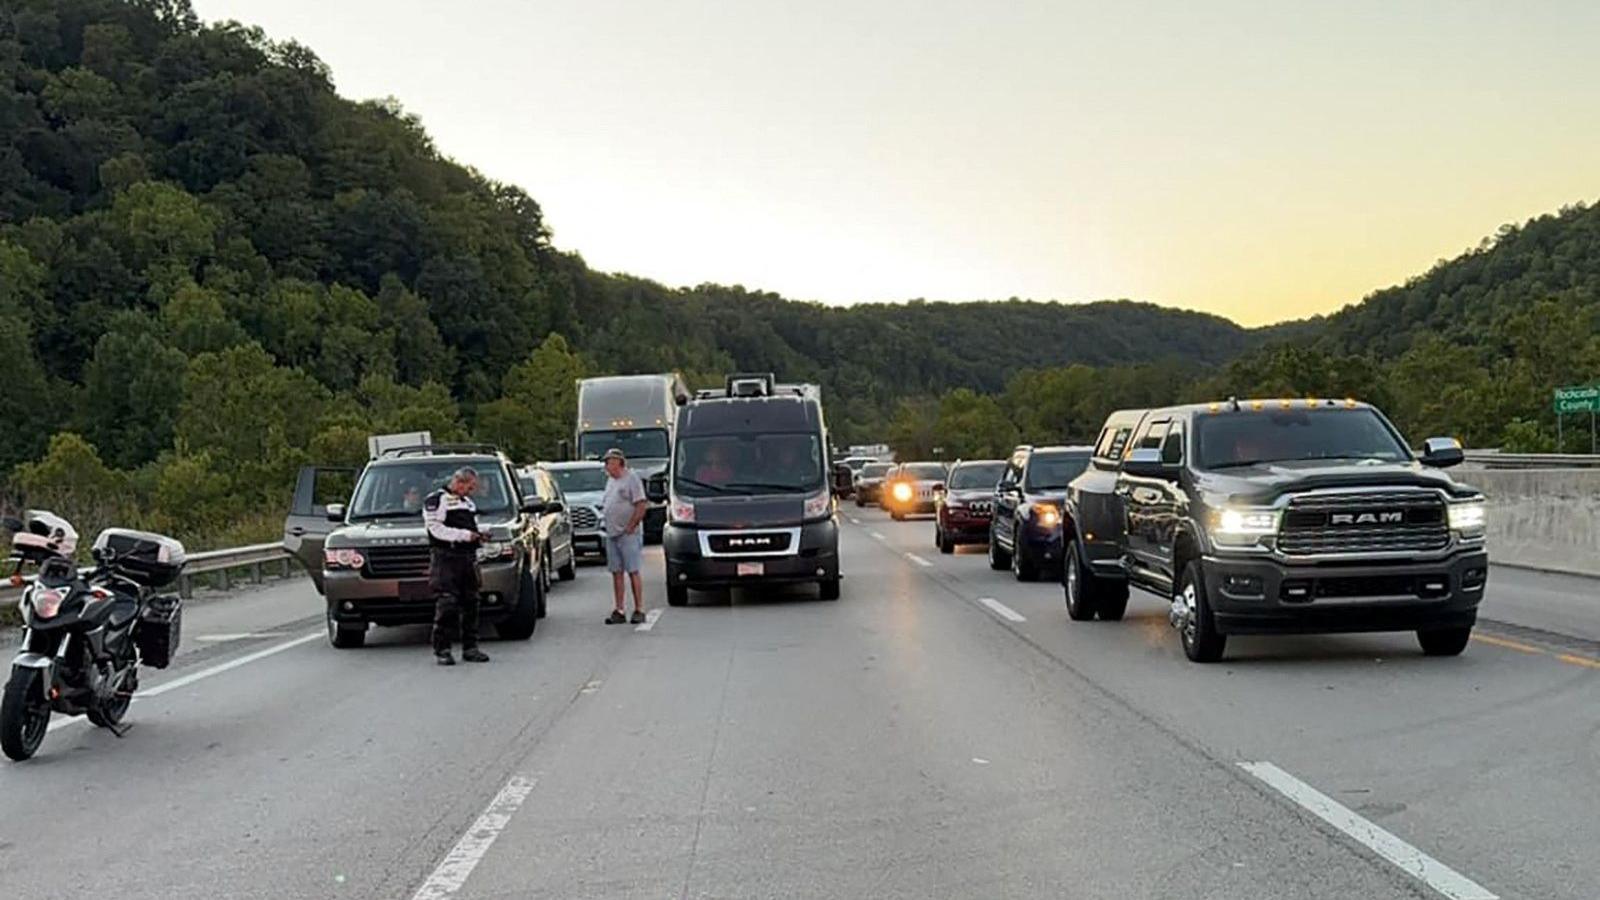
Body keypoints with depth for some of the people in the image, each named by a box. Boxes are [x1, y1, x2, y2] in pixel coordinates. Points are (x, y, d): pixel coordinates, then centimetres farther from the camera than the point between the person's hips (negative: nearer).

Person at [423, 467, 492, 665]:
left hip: (468, 558, 8)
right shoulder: (435, 500, -3)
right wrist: (465, 535, -17)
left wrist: (479, 534, 10)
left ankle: (470, 647, 13)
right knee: (446, 605, -11)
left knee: (470, 604, 7)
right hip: (445, 559, -8)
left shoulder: (468, 503, 23)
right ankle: (442, 649, -7)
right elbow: (436, 529, -14)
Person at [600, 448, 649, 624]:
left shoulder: (631, 478, -8)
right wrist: (607, 523, 11)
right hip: (611, 534, 8)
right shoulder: (611, 480, 17)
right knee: (616, 573, 7)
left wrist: (630, 527, -16)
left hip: (628, 535, -8)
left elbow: (642, 505, -14)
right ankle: (618, 611, 9)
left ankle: (639, 610, -2)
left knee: (633, 571, -6)